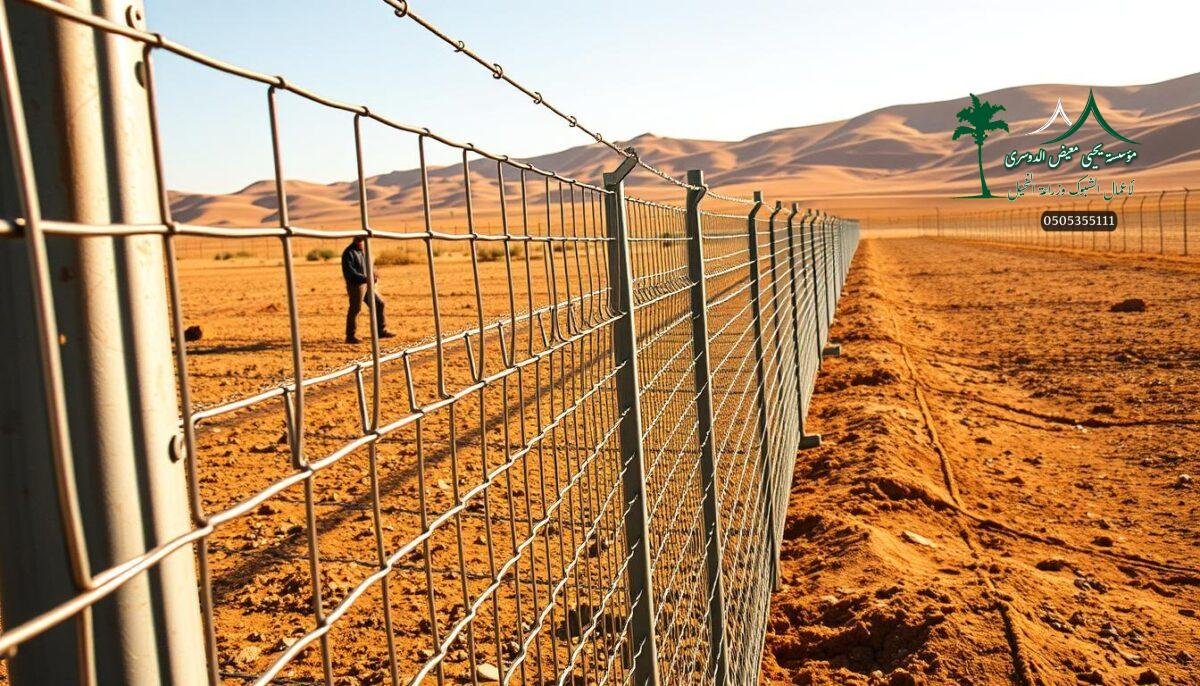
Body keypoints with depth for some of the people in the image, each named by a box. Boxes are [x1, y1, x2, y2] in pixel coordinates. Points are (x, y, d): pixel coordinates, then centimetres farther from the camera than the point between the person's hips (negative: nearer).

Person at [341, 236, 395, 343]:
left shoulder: (362, 251, 14)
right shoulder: (349, 253, -13)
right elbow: (350, 272, -22)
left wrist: (373, 275, -1)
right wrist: (365, 278, -30)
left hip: (366, 284, 9)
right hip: (355, 285, -9)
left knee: (379, 303, 9)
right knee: (355, 309, -5)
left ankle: (381, 331, 17)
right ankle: (350, 336, 4)